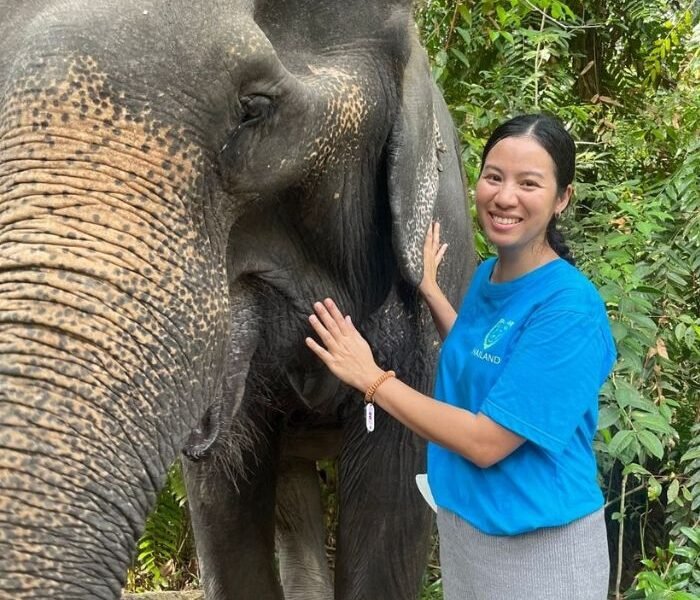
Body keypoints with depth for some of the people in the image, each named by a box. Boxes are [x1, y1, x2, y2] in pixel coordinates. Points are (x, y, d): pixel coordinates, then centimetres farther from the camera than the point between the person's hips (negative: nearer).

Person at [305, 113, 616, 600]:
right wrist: (428, 288, 14)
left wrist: (371, 379, -17)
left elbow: (487, 442, -23)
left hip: (541, 546, -8)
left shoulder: (569, 308, -22)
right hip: (464, 521, 8)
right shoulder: (487, 276, 2)